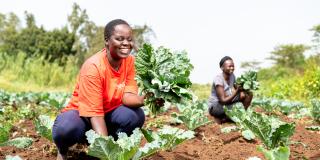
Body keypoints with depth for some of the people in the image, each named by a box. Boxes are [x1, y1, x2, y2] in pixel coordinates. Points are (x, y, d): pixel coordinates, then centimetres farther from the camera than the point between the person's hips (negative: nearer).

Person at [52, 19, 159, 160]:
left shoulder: (130, 61, -9)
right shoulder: (93, 67, -26)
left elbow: (128, 95, -18)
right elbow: (95, 113, -29)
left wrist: (143, 99, -42)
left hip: (110, 113, 4)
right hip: (83, 113, -4)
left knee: (136, 115, -27)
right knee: (65, 128, -37)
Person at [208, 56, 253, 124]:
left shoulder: (232, 76, -3)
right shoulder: (218, 79, -24)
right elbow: (223, 101, -28)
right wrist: (236, 92, -35)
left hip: (227, 102, 7)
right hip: (215, 107, -7)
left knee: (248, 94, -6)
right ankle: (220, 118, -6)